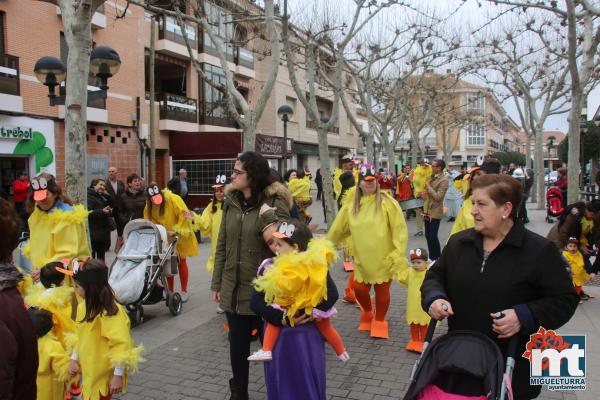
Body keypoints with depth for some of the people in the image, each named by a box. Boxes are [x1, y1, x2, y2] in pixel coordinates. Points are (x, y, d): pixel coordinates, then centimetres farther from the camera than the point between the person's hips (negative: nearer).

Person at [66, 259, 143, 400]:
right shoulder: (83, 307, 0)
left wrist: (118, 376, -20)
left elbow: (121, 346, -24)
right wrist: (73, 360, 11)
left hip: (103, 375, -8)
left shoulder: (111, 313, -26)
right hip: (88, 372, 8)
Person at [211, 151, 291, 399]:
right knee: (237, 342, 15)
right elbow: (222, 246, 8)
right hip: (234, 288, 4)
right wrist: (217, 283, 9)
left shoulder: (275, 203, -11)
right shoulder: (231, 201, 5)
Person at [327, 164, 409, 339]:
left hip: (384, 258, -3)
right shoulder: (351, 207, 2)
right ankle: (367, 315, 39)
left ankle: (379, 321, 32)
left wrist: (398, 253, -17)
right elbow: (338, 230, 10)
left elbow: (399, 229, -12)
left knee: (382, 290, 8)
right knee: (359, 288, 7)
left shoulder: (387, 202, -10)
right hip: (362, 258, 3)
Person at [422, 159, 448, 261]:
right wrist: (425, 193, 6)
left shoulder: (444, 180, -16)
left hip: (435, 211, -8)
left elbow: (438, 197, -22)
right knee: (428, 235, 13)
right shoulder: (432, 177, 9)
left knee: (433, 236, -4)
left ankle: (436, 258, 10)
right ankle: (431, 257, 25)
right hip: (428, 210, 8)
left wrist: (428, 186, -16)